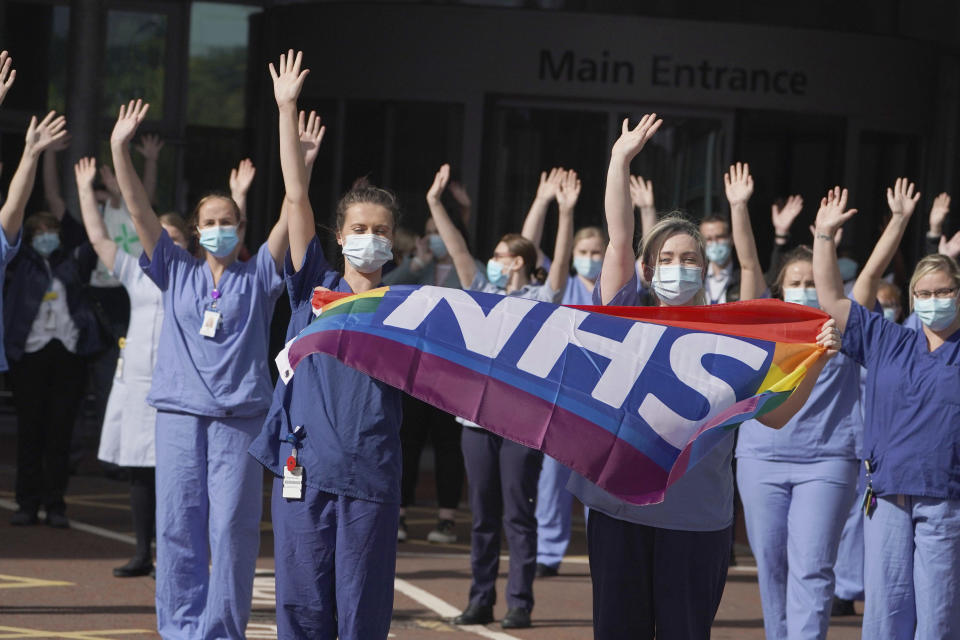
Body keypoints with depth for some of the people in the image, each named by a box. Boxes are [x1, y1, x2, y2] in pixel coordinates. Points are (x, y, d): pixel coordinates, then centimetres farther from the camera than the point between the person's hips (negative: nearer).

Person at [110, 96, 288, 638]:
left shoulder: (258, 278, 8)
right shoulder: (178, 272, 11)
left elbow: (291, 215, -2)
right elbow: (139, 208, 4)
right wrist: (120, 149, -7)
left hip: (240, 414, -1)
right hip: (180, 411, 1)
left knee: (232, 526, -4)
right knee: (178, 523, 1)